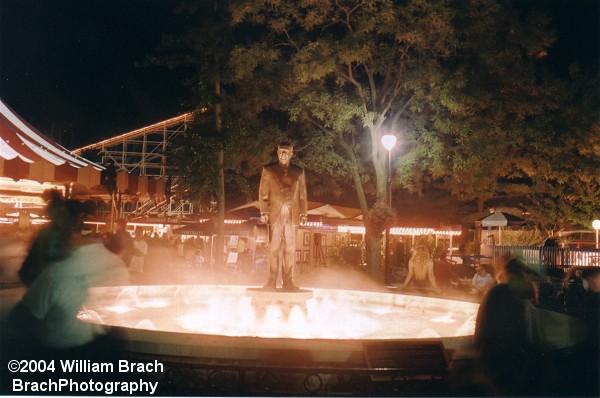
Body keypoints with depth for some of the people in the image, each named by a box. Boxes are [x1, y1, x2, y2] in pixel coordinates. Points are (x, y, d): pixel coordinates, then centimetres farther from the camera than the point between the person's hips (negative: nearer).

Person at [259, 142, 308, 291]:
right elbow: (263, 194, 5)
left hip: (293, 215, 2)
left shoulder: (299, 172, 15)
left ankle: (288, 281, 3)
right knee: (274, 248, -3)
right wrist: (264, 212, -5)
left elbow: (303, 195, 12)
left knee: (290, 249, 0)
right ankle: (272, 281, 0)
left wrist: (303, 213, 2)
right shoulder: (268, 170, 10)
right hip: (275, 214, -1)